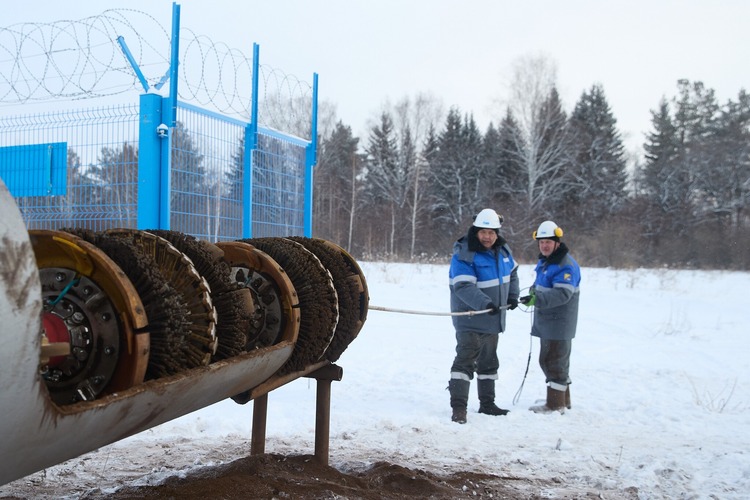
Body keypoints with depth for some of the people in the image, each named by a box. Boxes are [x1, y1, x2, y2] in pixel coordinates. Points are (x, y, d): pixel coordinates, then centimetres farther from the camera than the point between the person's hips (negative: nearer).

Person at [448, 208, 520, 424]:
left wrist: (512, 295, 11)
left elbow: (512, 272, 24)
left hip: (492, 319, 8)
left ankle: (487, 404, 30)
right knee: (465, 360, -14)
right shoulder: (463, 255, -19)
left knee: (489, 362, 17)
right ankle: (458, 407, -9)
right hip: (470, 320, -8)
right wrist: (485, 303, -40)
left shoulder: (502, 250, 6)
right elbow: (463, 287, -29)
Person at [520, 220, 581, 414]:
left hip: (559, 324, -10)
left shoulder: (566, 265, -18)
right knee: (548, 360, 18)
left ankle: (556, 404, 5)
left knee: (554, 361, -4)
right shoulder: (544, 261, 14)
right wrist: (534, 290, 6)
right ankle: (563, 399, 30)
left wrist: (537, 299, -38)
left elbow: (563, 294, -29)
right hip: (546, 323, 10)